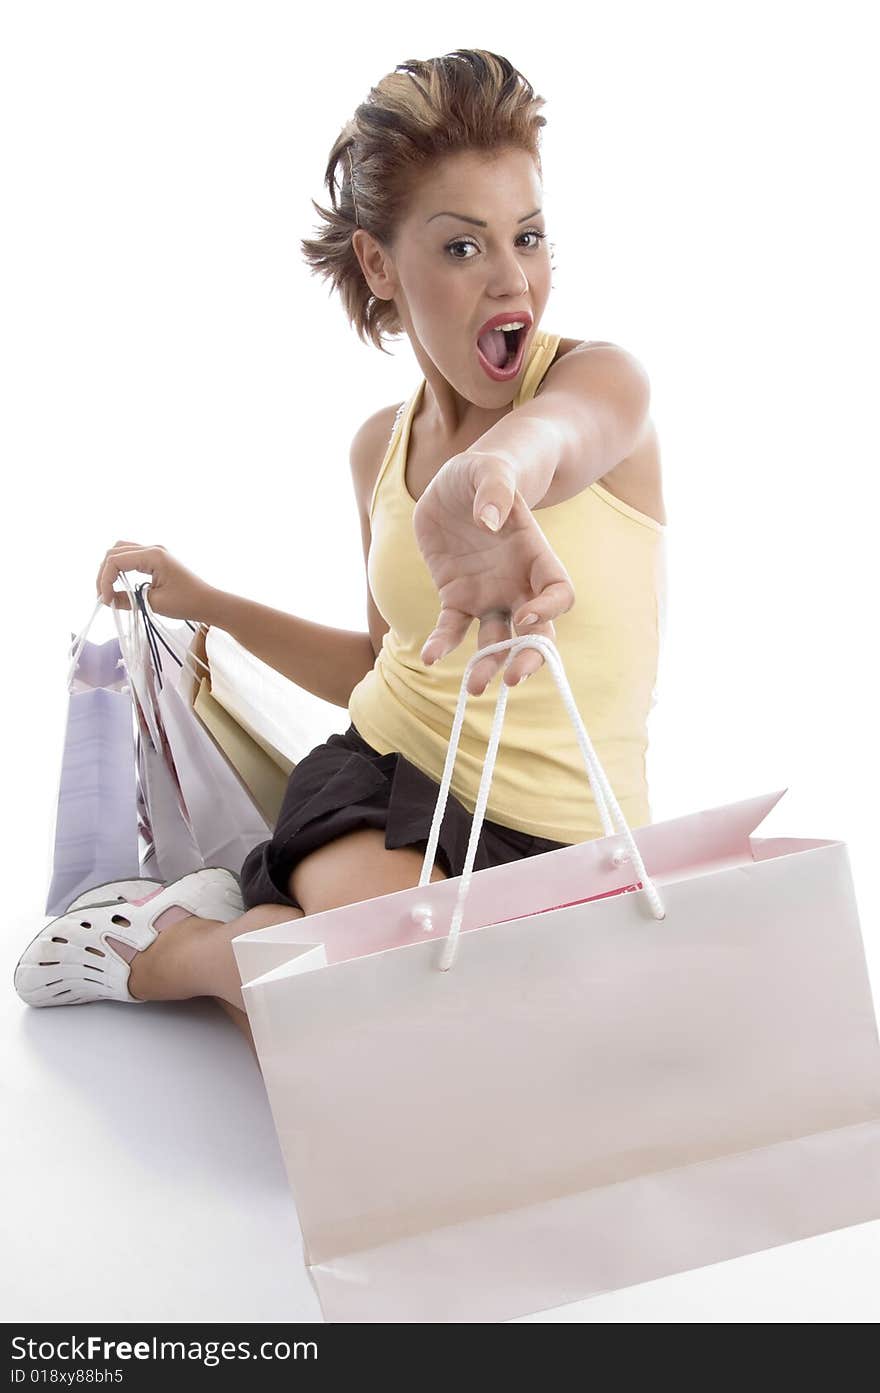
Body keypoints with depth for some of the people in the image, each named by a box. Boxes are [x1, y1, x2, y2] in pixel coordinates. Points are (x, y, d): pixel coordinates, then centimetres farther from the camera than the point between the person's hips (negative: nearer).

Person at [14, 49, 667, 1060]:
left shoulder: (603, 380, -10)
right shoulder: (380, 447, 6)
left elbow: (543, 440, -39)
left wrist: (480, 484, -63)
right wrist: (206, 602, 14)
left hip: (554, 843, -1)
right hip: (382, 781, 1)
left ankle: (182, 949, -5)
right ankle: (218, 930, -3)